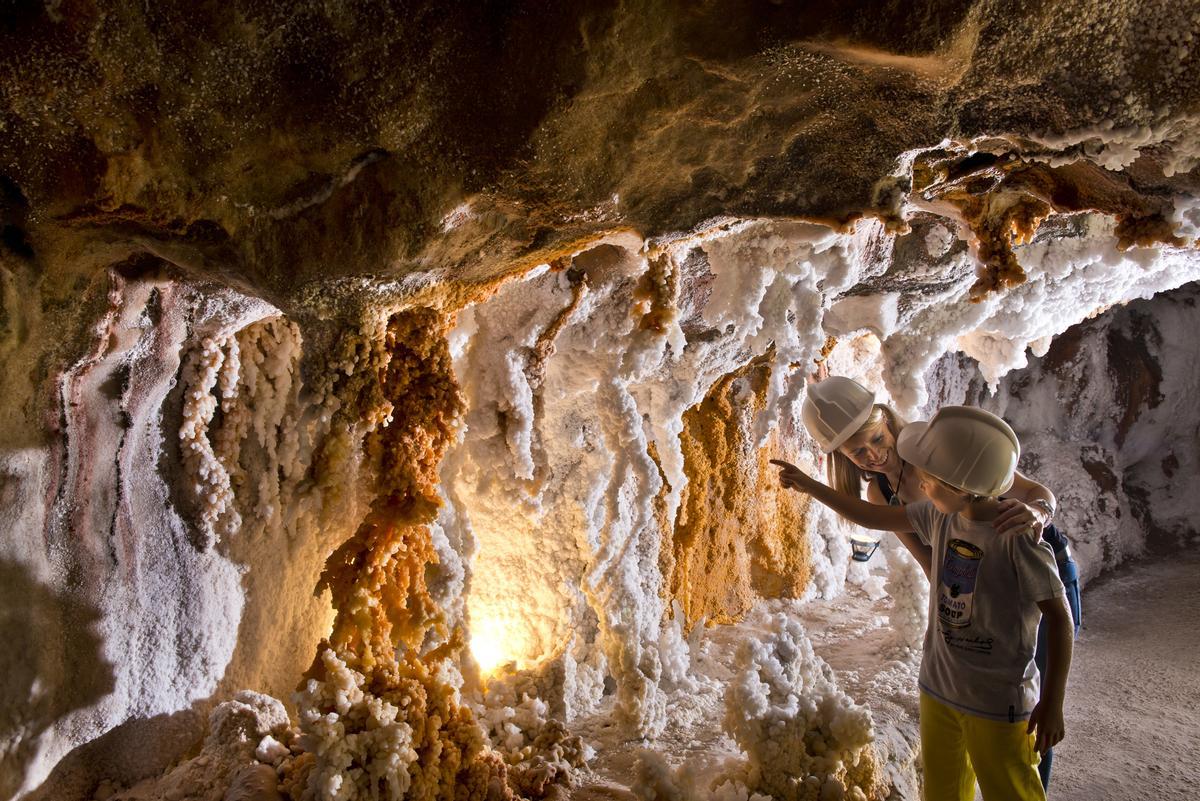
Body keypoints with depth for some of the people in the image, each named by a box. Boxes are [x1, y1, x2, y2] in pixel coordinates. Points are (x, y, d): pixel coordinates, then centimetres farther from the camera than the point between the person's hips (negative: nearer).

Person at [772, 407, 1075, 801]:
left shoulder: (1018, 538, -23)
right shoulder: (940, 515, -5)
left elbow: (1059, 617, -16)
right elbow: (876, 518, 7)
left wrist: (1052, 703, -13)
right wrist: (810, 486, 6)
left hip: (998, 704, -6)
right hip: (938, 689, 6)